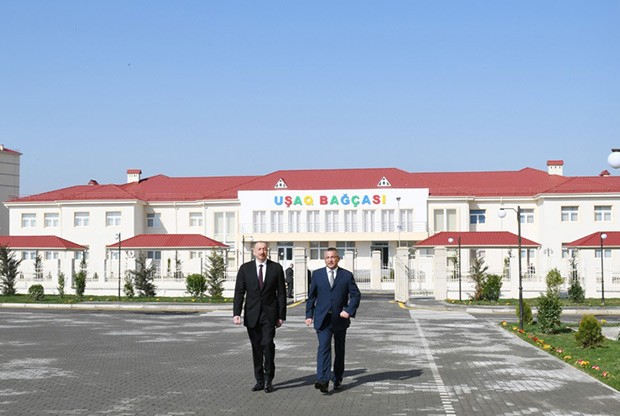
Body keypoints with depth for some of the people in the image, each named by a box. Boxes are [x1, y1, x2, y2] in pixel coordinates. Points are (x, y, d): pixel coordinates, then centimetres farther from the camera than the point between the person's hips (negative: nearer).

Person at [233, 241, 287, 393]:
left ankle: (268, 379, -2)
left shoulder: (276, 268, 3)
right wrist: (236, 313, -9)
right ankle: (259, 380, 16)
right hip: (252, 315, 2)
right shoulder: (245, 268, 5)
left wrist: (281, 316, 0)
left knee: (268, 344, -14)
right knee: (256, 348, 6)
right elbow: (239, 292, 2)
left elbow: (281, 293, 4)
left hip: (269, 314, -2)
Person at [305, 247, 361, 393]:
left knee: (339, 350, 12)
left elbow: (356, 295, 2)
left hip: (340, 319, 1)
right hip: (323, 319, -1)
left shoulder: (347, 275, 3)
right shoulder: (317, 274, 6)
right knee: (323, 347, -16)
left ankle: (337, 379, 26)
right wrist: (309, 314, 2)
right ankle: (323, 381, -24)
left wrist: (349, 311, -10)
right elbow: (311, 296, 9)